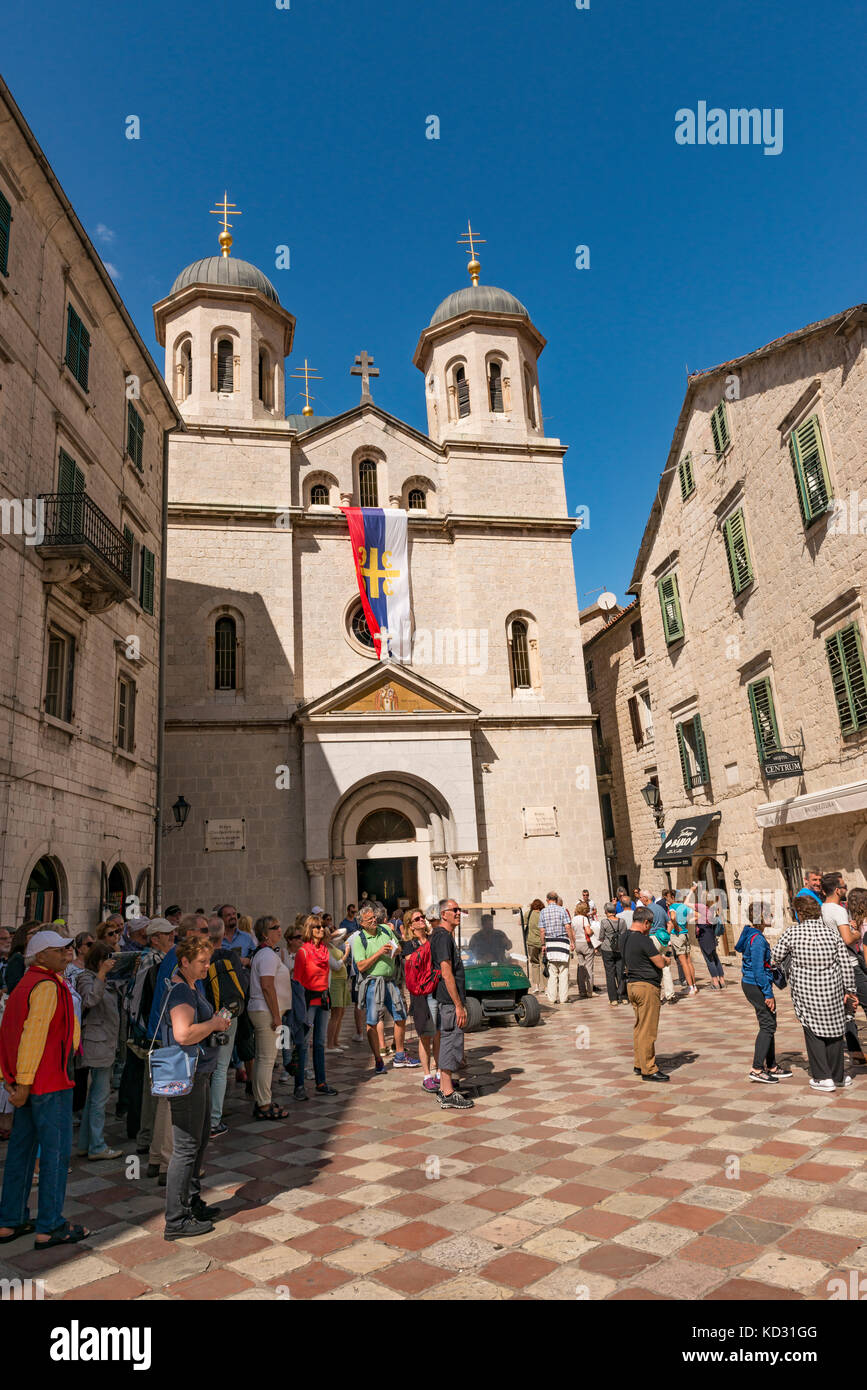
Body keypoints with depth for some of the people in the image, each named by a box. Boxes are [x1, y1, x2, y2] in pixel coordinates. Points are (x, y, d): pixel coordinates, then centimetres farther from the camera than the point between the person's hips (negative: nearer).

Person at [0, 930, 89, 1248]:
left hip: (27, 1084, 10)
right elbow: (34, 1034, -23)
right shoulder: (47, 987, -17)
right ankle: (48, 1228, 8)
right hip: (50, 1082, -10)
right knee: (55, 1153, 0)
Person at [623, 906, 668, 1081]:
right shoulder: (643, 940, -19)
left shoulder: (625, 937, 8)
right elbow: (660, 963, -15)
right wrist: (665, 958, 6)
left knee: (639, 1027, 17)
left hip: (631, 985, 9)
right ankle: (649, 1070, 2)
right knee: (648, 1030, -3)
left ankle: (639, 1064, 25)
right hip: (647, 986, -9)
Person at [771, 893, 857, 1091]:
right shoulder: (831, 931, -2)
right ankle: (838, 1076, 26)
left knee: (812, 1031, 10)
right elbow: (846, 964, -1)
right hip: (832, 989, 2)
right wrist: (850, 990, 9)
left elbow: (775, 958, -1)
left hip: (805, 991, -2)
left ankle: (823, 1077, 9)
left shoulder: (792, 932, -7)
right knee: (834, 1030, 15)